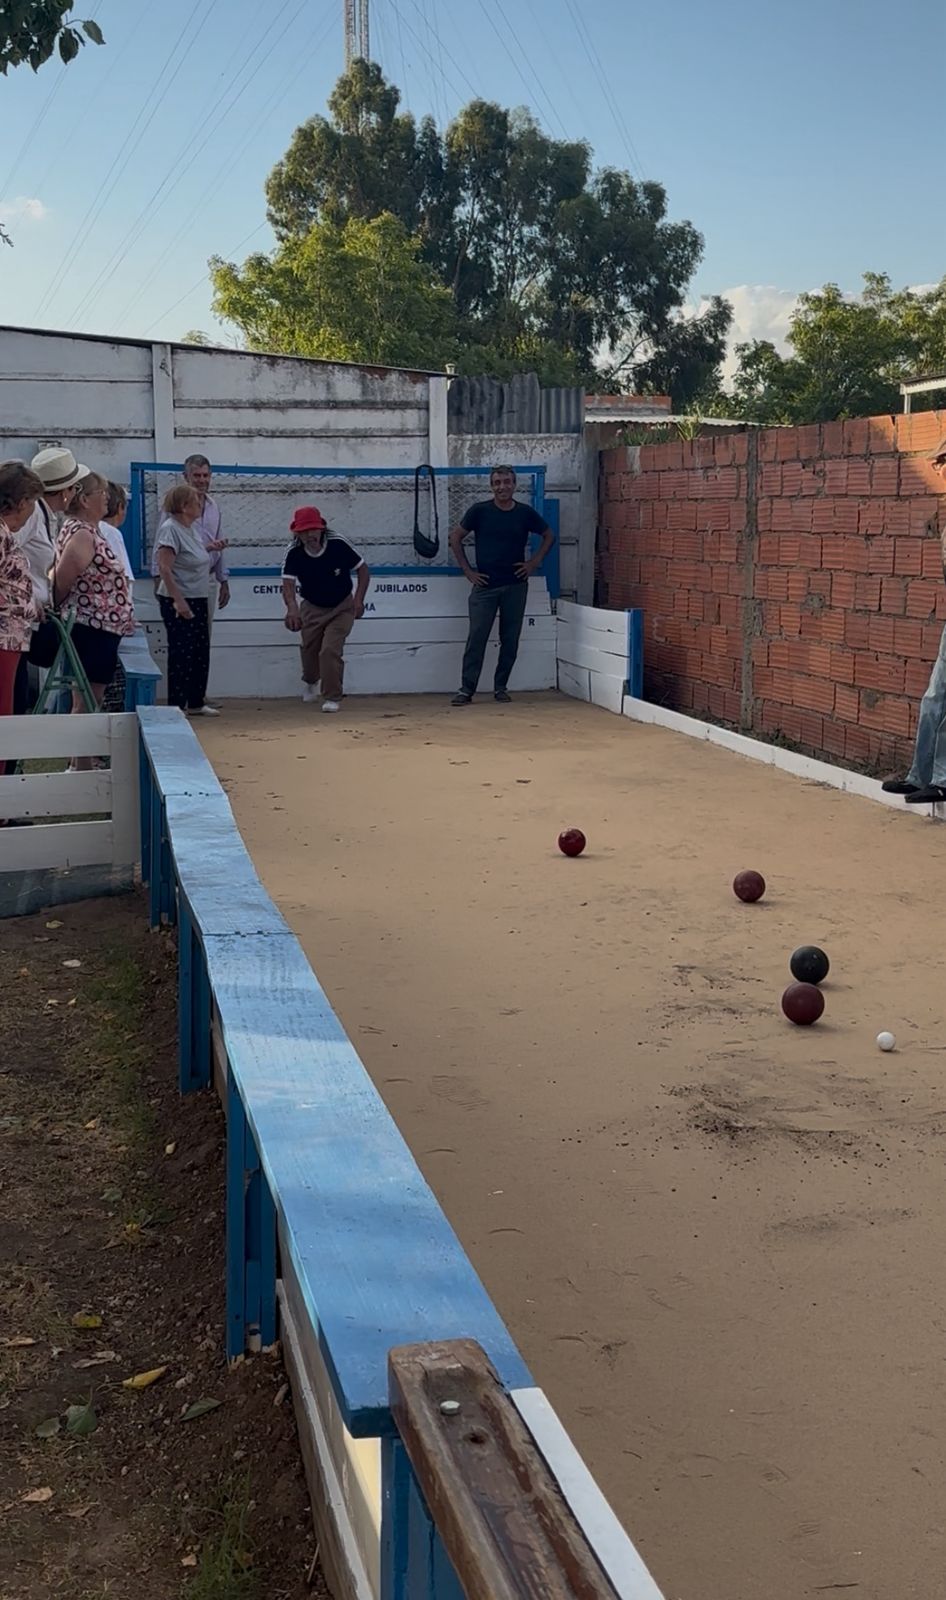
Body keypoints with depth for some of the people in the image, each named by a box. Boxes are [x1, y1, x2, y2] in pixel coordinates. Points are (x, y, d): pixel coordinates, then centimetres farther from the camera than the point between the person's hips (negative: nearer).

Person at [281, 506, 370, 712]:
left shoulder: (338, 545, -24)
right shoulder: (294, 553, -22)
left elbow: (363, 571, -11)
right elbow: (288, 584, -33)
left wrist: (358, 600, -21)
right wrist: (292, 608, -53)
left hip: (342, 608, -2)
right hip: (312, 608, 2)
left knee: (330, 650, -17)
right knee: (310, 650, 13)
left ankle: (332, 698, -3)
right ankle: (309, 681, 49)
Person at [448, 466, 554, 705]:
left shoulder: (525, 513, 2)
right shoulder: (480, 511, -2)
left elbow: (549, 536, 16)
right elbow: (456, 537, 5)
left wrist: (535, 562, 5)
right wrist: (467, 570, 0)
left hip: (516, 585, 2)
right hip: (484, 585, -2)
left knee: (510, 640, 5)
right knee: (476, 638, -5)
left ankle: (500, 687, 16)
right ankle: (466, 689, -1)